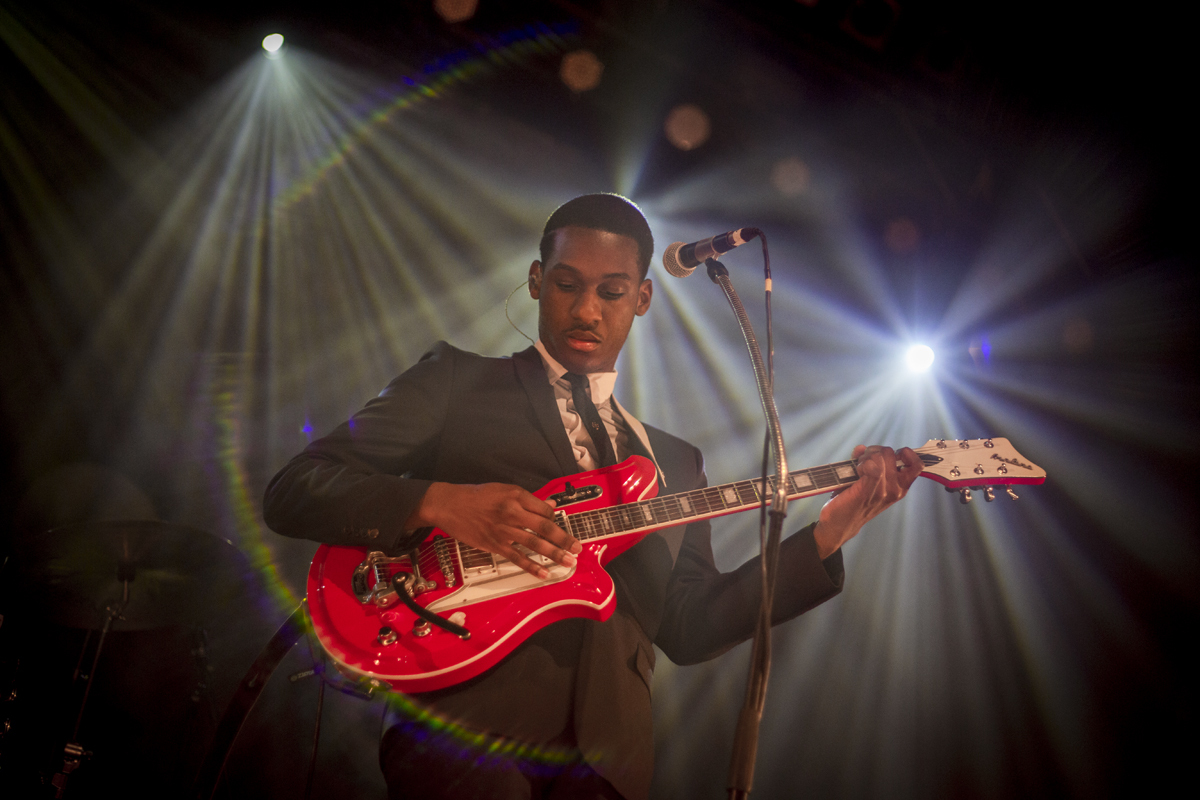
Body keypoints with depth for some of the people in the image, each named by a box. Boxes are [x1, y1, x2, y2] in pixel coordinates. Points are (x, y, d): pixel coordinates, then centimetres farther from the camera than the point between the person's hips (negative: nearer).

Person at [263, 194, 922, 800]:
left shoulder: (674, 461, 22)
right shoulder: (458, 382, 9)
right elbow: (292, 491, 1)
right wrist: (437, 502, -15)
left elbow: (690, 629, 14)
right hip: (463, 724, -5)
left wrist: (828, 535, 6)